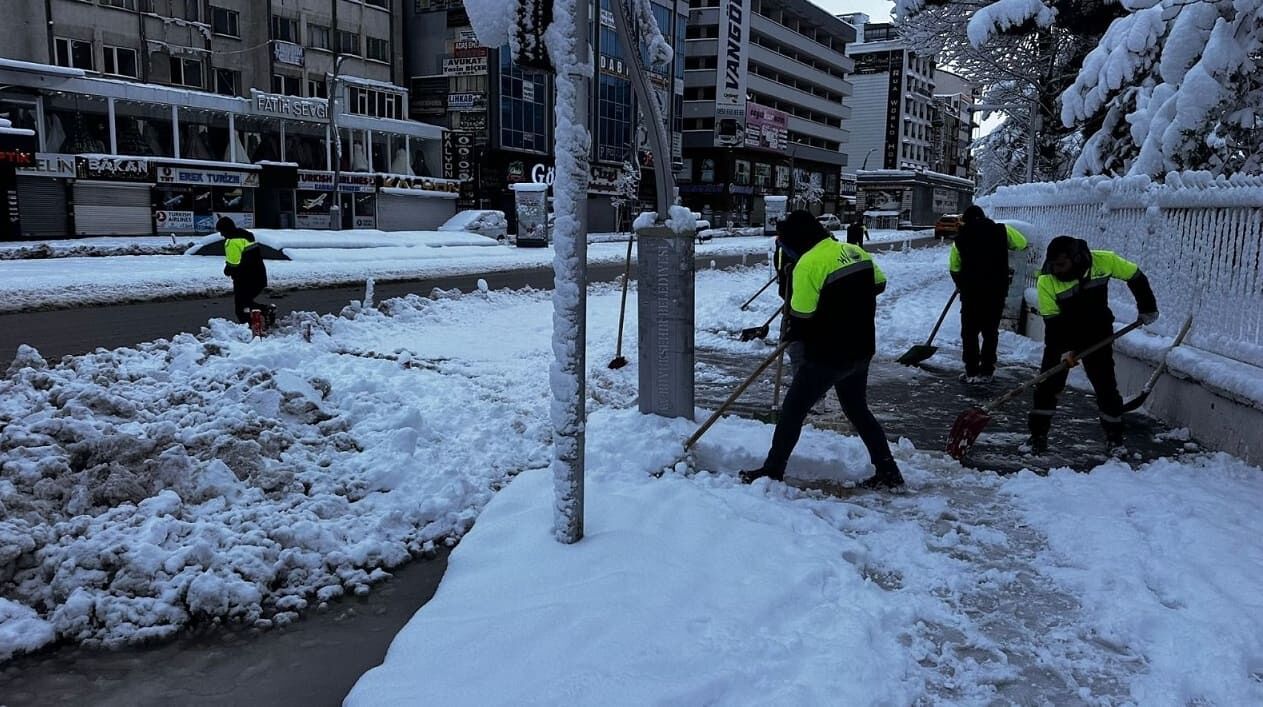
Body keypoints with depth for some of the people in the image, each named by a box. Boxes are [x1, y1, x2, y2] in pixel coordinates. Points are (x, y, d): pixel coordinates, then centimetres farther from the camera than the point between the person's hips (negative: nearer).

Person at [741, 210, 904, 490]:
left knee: (792, 410, 6)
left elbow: (801, 319, -19)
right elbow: (879, 284, 15)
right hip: (862, 350, 8)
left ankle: (773, 471, 13)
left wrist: (793, 334, 1)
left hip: (827, 356, -8)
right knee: (858, 410, 23)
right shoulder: (855, 251, 4)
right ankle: (888, 471, 24)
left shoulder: (808, 264, -19)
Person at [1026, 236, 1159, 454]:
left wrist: (1147, 308, 2)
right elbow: (1052, 320, -18)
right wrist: (1064, 349, -25)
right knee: (1048, 385, -6)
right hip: (1061, 337, -1)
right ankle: (1038, 435, 4)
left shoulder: (1103, 260, -20)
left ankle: (1115, 437, 18)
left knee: (1106, 386, 2)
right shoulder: (1046, 281, -22)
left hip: (1098, 334, 1)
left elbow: (1135, 276, -3)